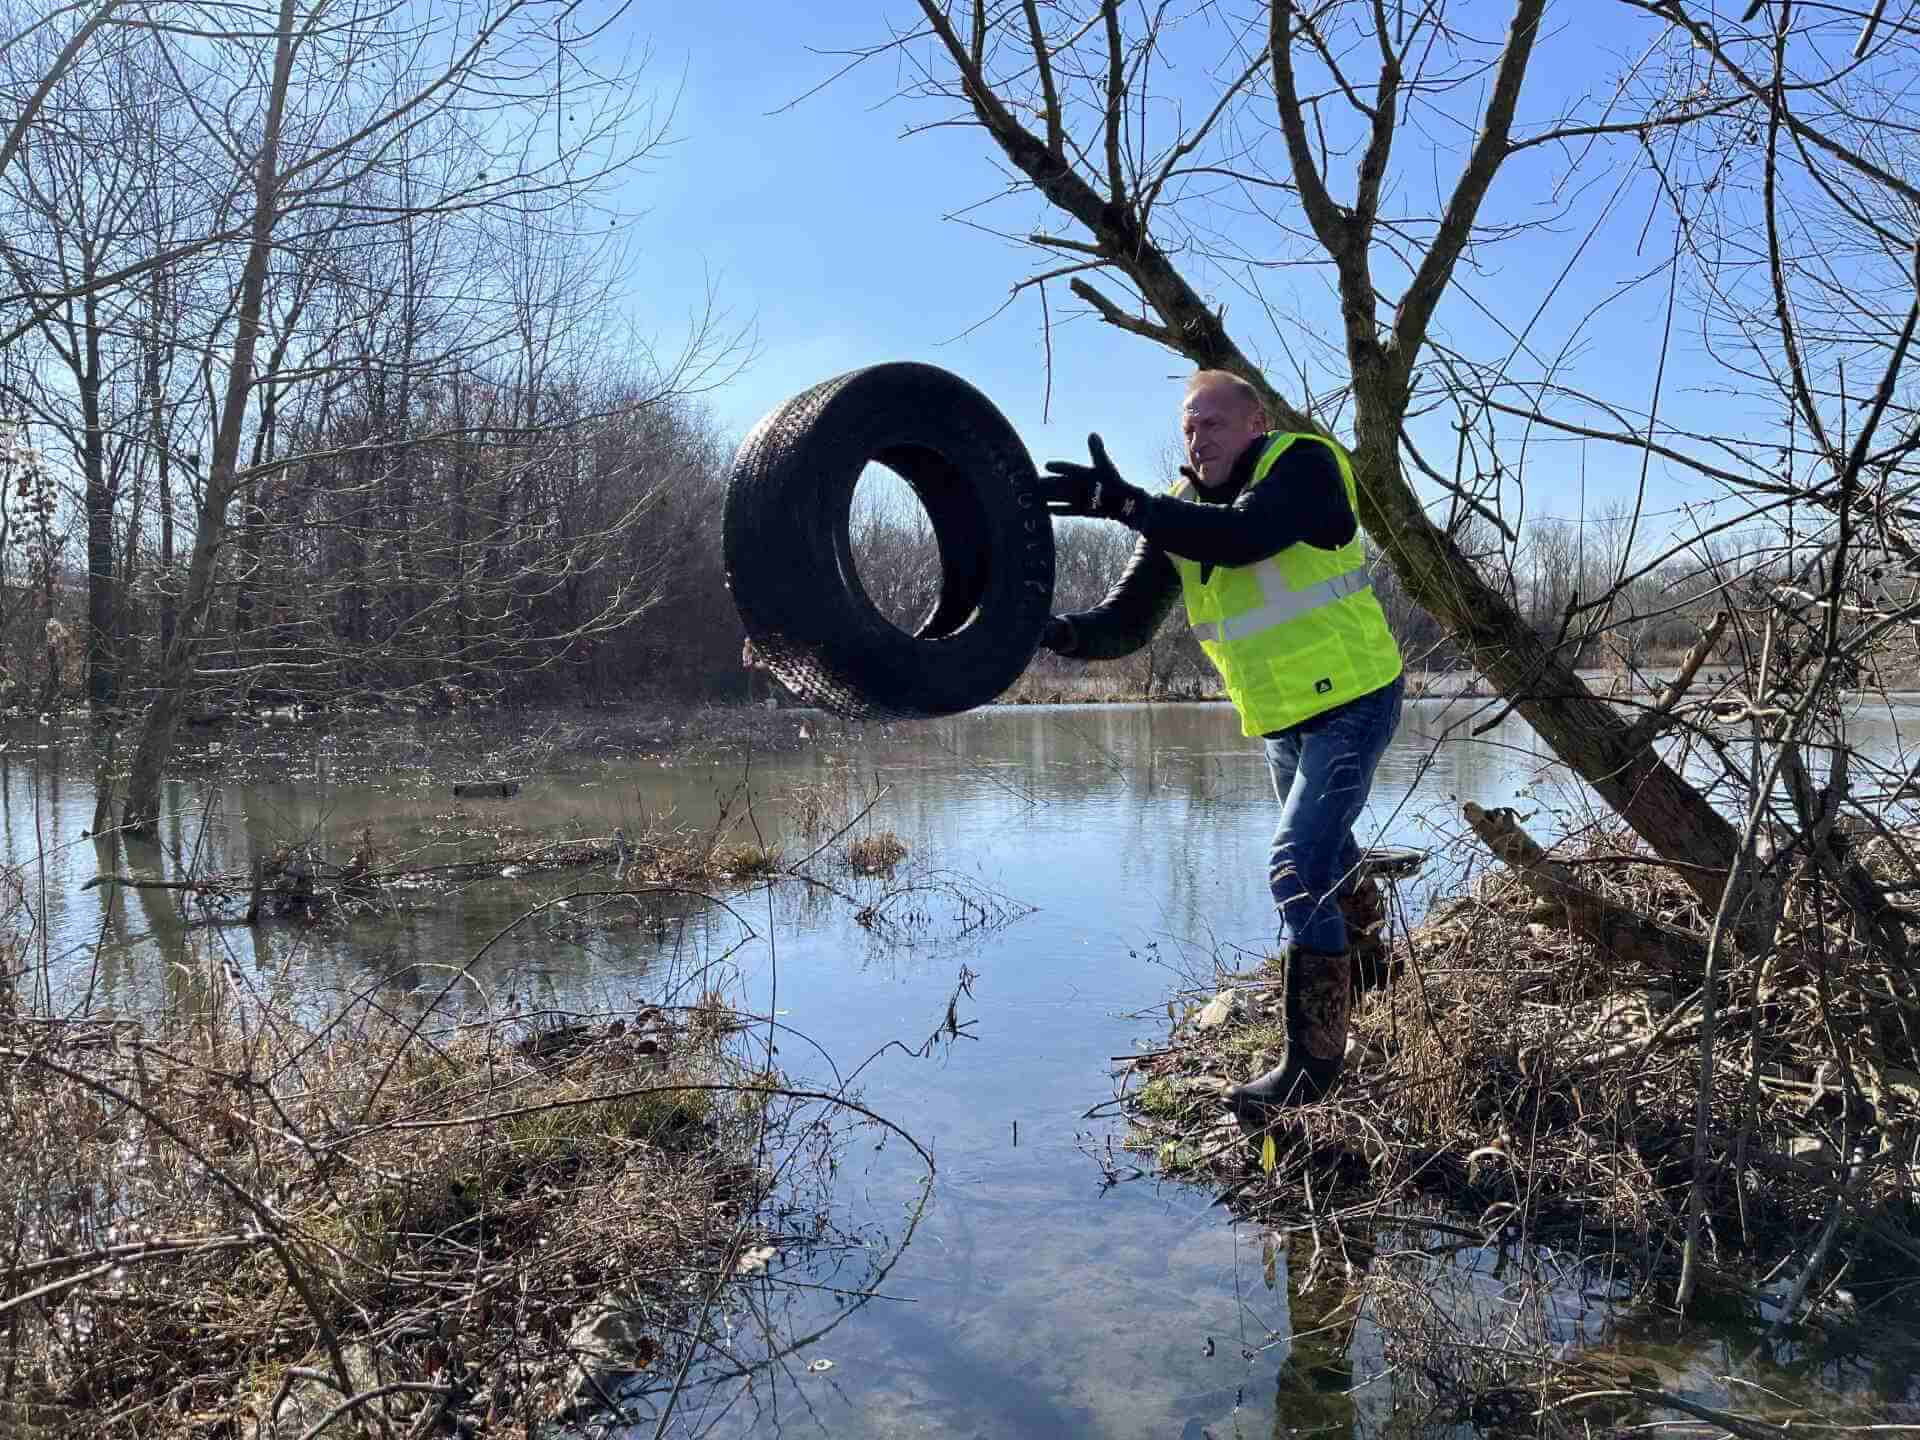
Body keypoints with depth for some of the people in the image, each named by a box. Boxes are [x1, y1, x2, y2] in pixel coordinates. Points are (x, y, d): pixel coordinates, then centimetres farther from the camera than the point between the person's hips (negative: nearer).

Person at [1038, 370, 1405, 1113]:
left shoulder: (1303, 464, -17)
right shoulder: (1180, 513, 0)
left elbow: (1242, 536, -38)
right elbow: (1126, 621, -7)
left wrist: (1124, 503, -47)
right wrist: (1063, 632, -27)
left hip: (1352, 702, -7)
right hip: (1280, 720, 7)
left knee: (1298, 870, -16)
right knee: (1327, 857, 25)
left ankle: (1314, 1058, -3)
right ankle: (1362, 957, 53)